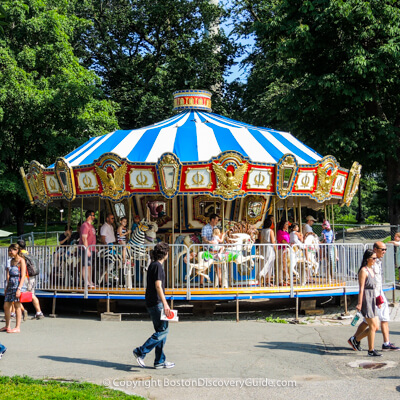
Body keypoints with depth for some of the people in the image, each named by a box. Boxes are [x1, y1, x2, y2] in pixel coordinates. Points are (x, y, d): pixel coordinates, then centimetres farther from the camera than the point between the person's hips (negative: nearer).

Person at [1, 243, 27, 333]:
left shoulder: (21, 260, -8)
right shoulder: (12, 261, 15)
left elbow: (23, 276, -14)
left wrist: (19, 289, -21)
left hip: (18, 285, -8)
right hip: (10, 285, 8)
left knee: (17, 306, -3)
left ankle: (17, 327, 2)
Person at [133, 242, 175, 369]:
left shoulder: (153, 265, 17)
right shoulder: (158, 266, -13)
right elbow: (158, 286, -20)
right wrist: (165, 304, -23)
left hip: (152, 302, 10)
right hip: (156, 303, -10)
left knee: (161, 331, 11)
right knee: (163, 330, -8)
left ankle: (160, 361, 12)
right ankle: (141, 352, -7)